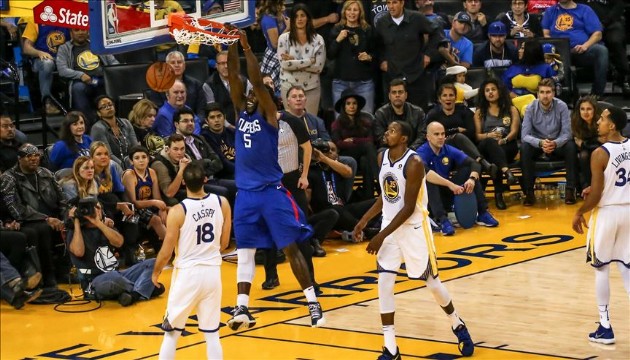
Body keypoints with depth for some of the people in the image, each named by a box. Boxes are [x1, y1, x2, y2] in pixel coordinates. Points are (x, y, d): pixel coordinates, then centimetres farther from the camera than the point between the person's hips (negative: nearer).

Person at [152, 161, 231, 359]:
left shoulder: (178, 211, -17)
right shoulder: (222, 203, -5)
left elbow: (166, 252, -10)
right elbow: (224, 243, 5)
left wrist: (156, 272, 10)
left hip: (187, 273, -3)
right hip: (213, 271, 3)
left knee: (171, 333, 10)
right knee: (212, 334, 12)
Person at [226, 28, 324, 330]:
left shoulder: (268, 115, -4)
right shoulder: (242, 112, 9)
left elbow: (258, 82, -17)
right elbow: (234, 78, 1)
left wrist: (247, 48, -19)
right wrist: (232, 46, -7)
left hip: (272, 191, -5)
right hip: (246, 192, 5)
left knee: (291, 247, -3)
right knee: (244, 250, 5)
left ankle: (313, 302, 2)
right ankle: (242, 308, 6)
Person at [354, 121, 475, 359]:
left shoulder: (414, 163, -22)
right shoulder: (382, 157, 2)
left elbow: (408, 208, -22)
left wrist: (381, 236, -22)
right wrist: (364, 220, 8)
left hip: (414, 227, -6)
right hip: (390, 225, 6)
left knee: (431, 281, 6)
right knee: (384, 282, -6)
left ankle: (457, 325, 34)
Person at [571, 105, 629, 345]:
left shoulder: (601, 153, -18)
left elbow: (596, 195, -17)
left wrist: (580, 213, -2)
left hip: (607, 212, -6)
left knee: (601, 269, 6)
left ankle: (605, 328, 9)